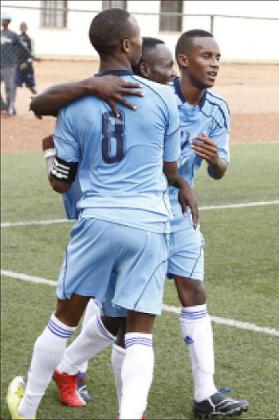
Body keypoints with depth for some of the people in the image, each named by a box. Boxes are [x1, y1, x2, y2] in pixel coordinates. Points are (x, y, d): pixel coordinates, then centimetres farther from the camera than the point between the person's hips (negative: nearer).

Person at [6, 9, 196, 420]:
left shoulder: (74, 104, -1)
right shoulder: (162, 97, -2)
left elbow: (60, 182, 6)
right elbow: (171, 172, 8)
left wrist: (55, 155, 27)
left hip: (98, 220, 1)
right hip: (149, 224, -1)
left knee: (64, 318, 18)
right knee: (140, 334, 5)